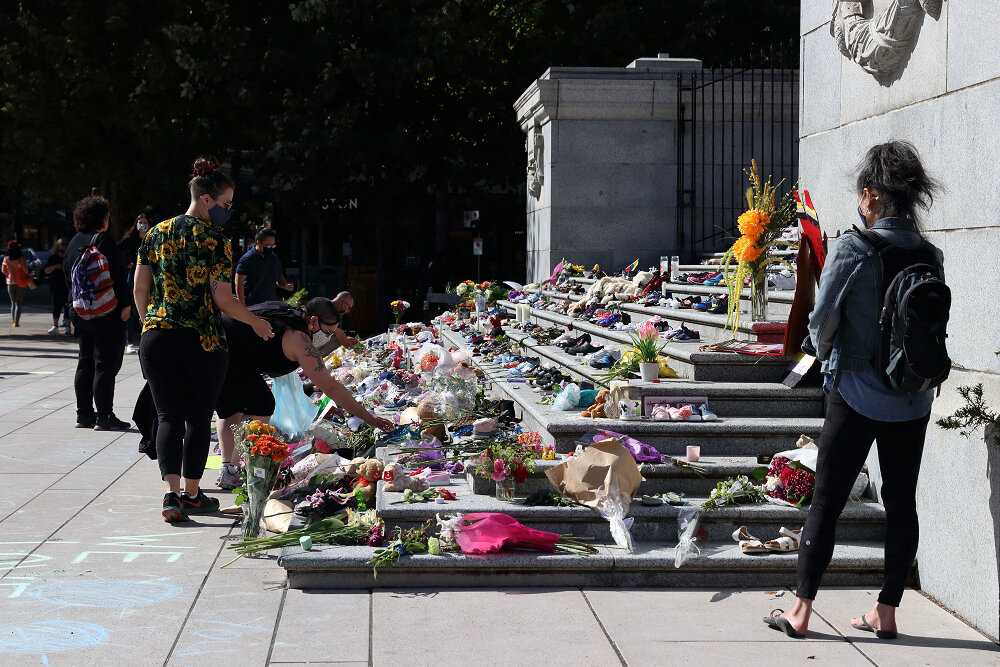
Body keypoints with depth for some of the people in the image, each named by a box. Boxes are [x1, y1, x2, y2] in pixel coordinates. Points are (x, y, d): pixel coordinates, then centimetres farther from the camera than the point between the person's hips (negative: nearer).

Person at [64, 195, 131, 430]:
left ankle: (84, 414, 17)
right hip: (106, 312, -8)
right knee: (105, 364, -5)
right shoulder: (103, 239, -14)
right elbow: (114, 274, -18)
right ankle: (104, 417, -5)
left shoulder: (74, 242, 11)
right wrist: (124, 304, -15)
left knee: (86, 362, 14)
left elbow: (67, 275, 16)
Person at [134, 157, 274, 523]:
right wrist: (257, 323, 2)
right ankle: (191, 494, 17)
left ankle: (171, 492, -12)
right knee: (198, 418, 10)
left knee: (168, 416, 4)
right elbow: (223, 301, -12)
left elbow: (140, 290, 9)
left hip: (157, 338, 4)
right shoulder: (215, 240, -9)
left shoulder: (157, 234, 7)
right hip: (202, 341, -4)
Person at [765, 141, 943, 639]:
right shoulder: (931, 256, -1)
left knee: (826, 502, 4)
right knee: (901, 502, 12)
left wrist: (826, 354, 14)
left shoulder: (851, 249, -14)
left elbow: (821, 321, -6)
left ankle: (801, 610, 8)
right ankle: (886, 611, 18)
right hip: (913, 401, 4)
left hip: (856, 393, -4)